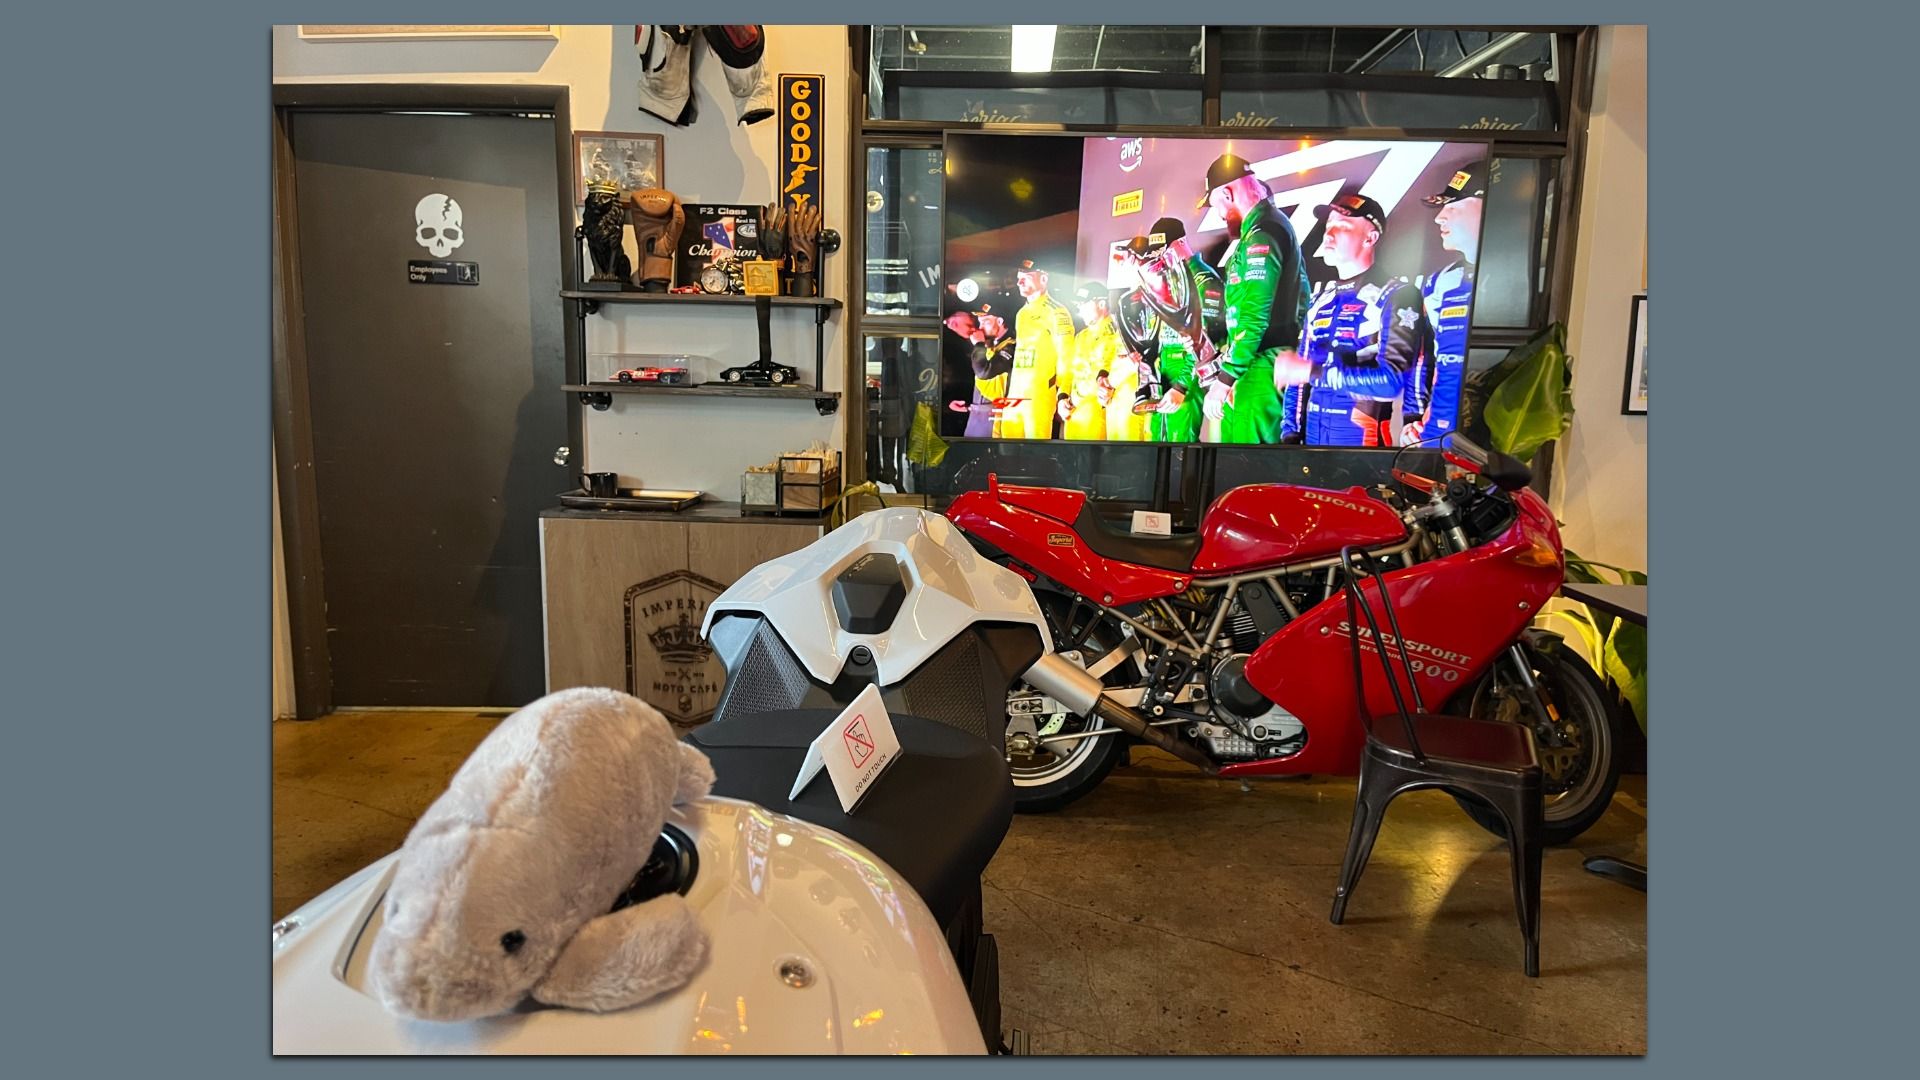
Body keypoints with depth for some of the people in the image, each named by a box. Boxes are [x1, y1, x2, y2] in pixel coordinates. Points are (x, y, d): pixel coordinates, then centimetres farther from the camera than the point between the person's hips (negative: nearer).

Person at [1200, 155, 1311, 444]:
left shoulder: (1262, 235, -16)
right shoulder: (1271, 225, 16)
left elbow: (1254, 317, -21)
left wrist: (1224, 378, -18)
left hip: (1261, 368, -10)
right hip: (1255, 363, 10)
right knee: (1232, 437, 16)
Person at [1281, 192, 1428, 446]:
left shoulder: (1396, 296, -6)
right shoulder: (1320, 299, 14)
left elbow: (1393, 380, -18)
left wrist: (1315, 372, -23)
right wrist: (1290, 432, 5)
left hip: (1362, 436, -6)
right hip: (1313, 433, 6)